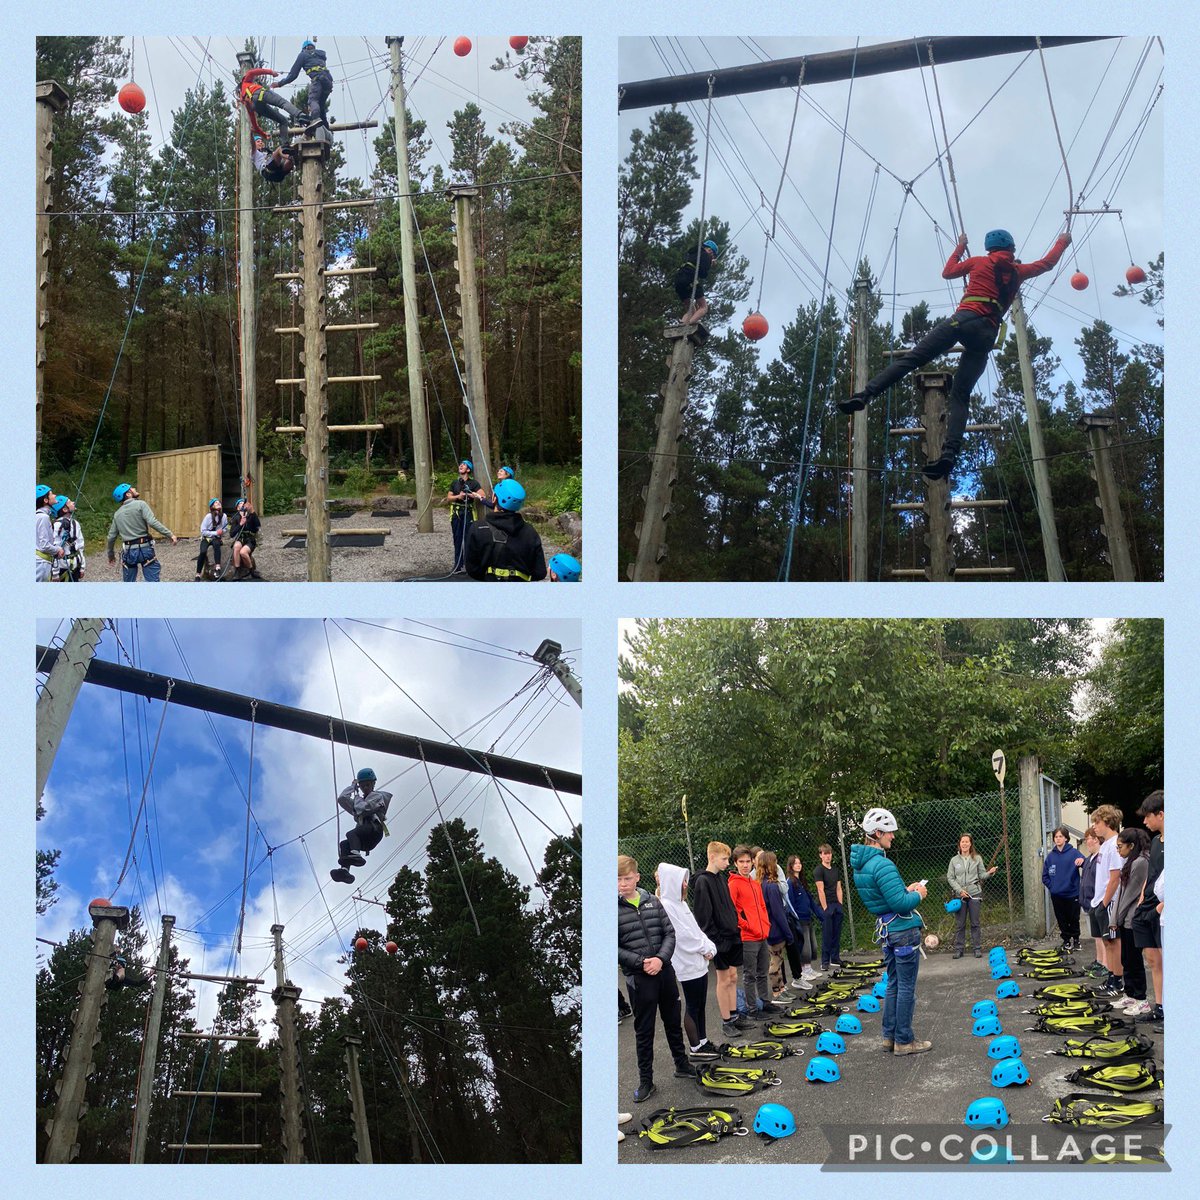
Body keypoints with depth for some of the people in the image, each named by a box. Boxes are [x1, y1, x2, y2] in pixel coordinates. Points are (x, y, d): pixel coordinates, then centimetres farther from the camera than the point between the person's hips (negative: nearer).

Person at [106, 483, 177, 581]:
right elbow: (153, 522, -19)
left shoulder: (117, 514, 12)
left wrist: (110, 553, 31)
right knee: (153, 581, -3)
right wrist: (170, 535, -18)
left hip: (128, 551, 5)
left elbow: (111, 536, 17)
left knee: (128, 584, 15)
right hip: (145, 548, -5)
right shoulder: (140, 504, -5)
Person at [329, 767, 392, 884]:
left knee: (351, 834, -33)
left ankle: (355, 854, -60)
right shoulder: (359, 801, 37)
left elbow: (363, 808, -1)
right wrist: (352, 786, 27)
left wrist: (357, 797, 16)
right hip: (364, 840, 6)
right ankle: (344, 870, -45)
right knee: (343, 844, -22)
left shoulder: (377, 796, 18)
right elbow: (342, 799, 23)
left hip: (374, 829, -6)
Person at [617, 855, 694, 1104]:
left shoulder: (653, 902, 2)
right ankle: (645, 1081, 15)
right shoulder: (613, 909, -9)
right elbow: (614, 948, -10)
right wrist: (641, 962, -18)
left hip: (664, 971, 4)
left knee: (673, 1022, 18)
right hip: (638, 978, -4)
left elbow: (669, 933, 3)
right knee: (644, 1031, 4)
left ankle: (682, 1065, 36)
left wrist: (660, 958, -13)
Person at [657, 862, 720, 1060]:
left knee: (700, 1005, 15)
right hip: (687, 966, -9)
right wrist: (705, 949, -9)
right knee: (692, 1007, -1)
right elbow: (683, 935, -20)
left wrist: (709, 947, -1)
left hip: (699, 962, 9)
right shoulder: (666, 906, -17)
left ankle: (703, 1042, 24)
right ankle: (695, 1049, 7)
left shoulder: (679, 903, 13)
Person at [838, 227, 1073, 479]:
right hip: (987, 334, 2)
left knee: (911, 358, -10)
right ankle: (949, 453, -24)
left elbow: (947, 272, 33)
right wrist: (1062, 242, 58)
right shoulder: (1018, 271, 23)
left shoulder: (980, 262, 18)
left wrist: (960, 247, 48)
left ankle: (865, 394, -32)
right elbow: (1047, 263, 41)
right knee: (960, 396, -3)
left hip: (964, 319, -2)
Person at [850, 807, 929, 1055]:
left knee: (894, 984, 17)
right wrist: (917, 895, -6)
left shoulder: (860, 863, 8)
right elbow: (901, 904, -24)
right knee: (907, 987, 0)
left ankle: (890, 1036, 22)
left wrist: (906, 890, 13)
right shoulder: (882, 865, -23)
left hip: (885, 930, 9)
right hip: (904, 930, -9)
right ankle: (904, 1041, 7)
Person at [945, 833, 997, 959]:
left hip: (975, 893, -1)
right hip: (960, 895, 1)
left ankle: (978, 948, 11)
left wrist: (989, 873, -16)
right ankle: (959, 949, 11)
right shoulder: (954, 860, 4)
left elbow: (982, 875, 6)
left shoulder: (977, 858, 3)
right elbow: (950, 878, 4)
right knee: (959, 924, 3)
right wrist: (960, 890, -8)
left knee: (975, 923, 4)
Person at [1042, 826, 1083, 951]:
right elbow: (1045, 875, 11)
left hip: (1072, 893, -3)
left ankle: (1075, 938, 26)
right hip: (1056, 895, 3)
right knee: (1062, 920, 10)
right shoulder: (1051, 855, 4)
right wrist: (1051, 886, 1)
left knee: (1074, 919, 8)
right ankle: (1066, 940, 23)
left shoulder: (1073, 853, -6)